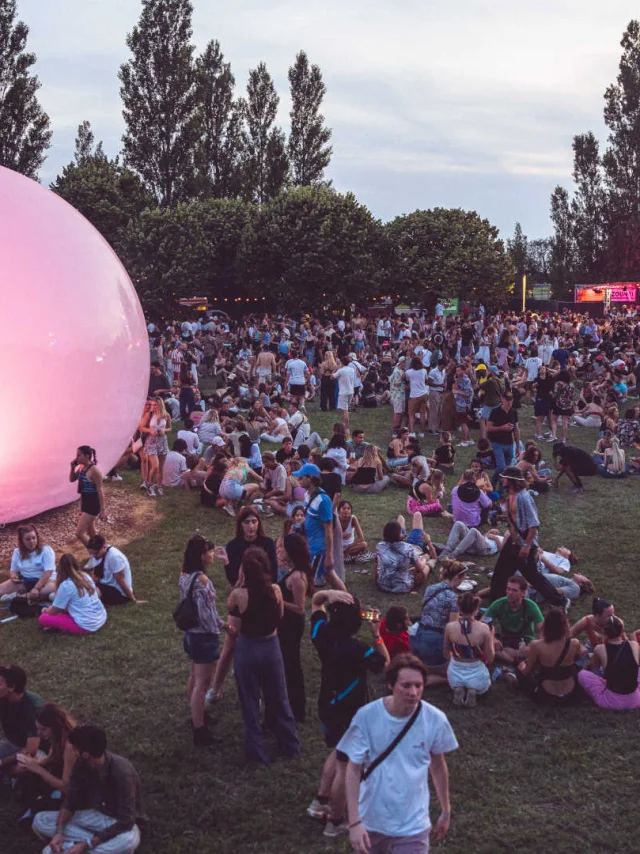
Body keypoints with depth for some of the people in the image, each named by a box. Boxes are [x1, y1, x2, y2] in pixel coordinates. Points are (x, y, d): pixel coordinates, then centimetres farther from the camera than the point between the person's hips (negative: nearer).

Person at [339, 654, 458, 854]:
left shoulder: (435, 719, -14)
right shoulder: (366, 716, -18)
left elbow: (438, 765, 3)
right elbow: (354, 770, -10)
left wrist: (446, 811, 12)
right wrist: (354, 822, -15)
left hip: (413, 825, 0)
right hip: (371, 821, 0)